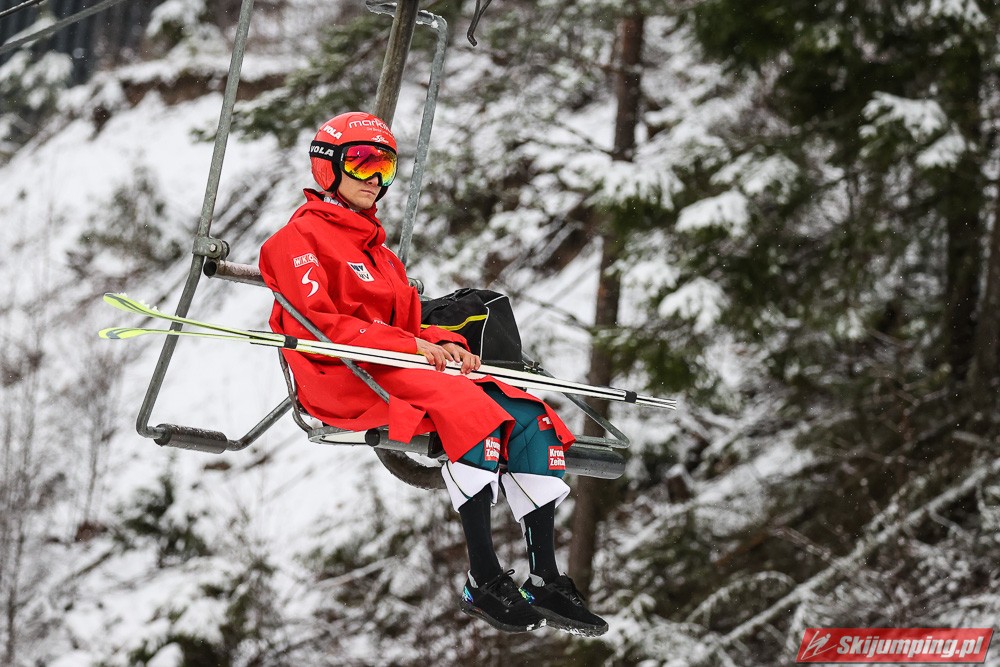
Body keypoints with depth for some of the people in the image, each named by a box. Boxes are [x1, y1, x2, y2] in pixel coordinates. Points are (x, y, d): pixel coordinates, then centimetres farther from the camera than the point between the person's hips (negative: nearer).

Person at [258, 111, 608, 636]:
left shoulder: (376, 248, 29)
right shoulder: (301, 238, 2)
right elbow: (315, 325, -12)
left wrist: (442, 345, -3)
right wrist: (410, 344, -18)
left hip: (400, 369, 9)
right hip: (344, 380, -8)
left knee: (531, 419, -12)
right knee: (471, 408, -33)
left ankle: (545, 581, -16)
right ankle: (484, 581, -31)